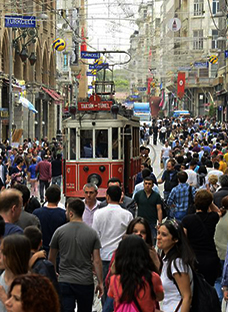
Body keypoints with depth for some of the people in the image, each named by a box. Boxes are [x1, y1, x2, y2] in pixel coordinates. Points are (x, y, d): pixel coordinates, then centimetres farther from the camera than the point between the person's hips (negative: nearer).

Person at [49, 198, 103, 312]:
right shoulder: (92, 233, -3)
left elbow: (51, 258, 8)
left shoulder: (60, 231, -3)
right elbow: (97, 261, -4)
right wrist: (100, 282, 5)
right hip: (86, 282, 1)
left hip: (65, 281, -1)